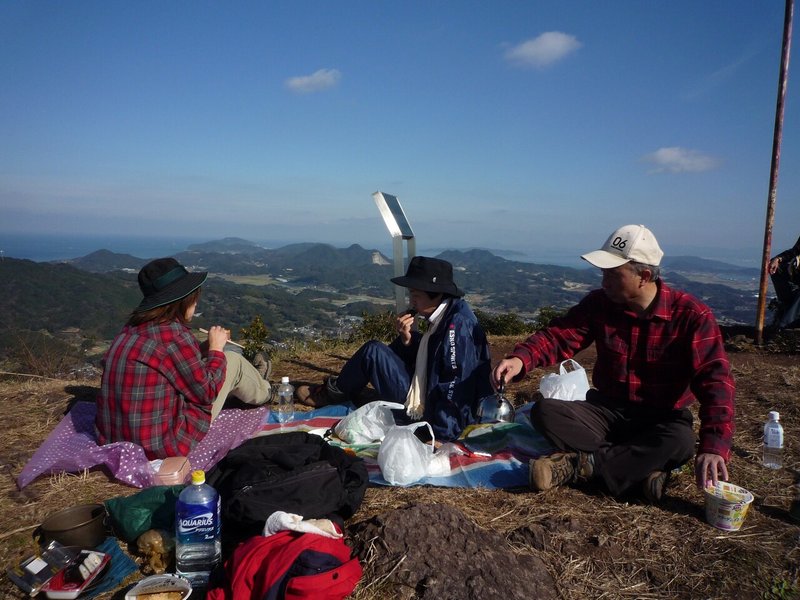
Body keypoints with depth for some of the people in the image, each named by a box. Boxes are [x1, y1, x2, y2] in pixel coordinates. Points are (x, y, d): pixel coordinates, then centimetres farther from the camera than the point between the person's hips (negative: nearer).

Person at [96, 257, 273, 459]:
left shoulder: (132, 329, 1)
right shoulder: (174, 333, -22)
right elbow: (206, 393, -11)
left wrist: (205, 349, 13)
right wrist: (216, 350, 0)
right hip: (166, 448, -7)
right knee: (232, 361, 6)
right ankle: (261, 390, 36)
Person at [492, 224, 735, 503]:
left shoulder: (691, 315, -16)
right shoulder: (599, 303, -6)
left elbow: (714, 379, -24)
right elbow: (559, 335, -11)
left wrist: (714, 447, -38)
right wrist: (521, 359, -35)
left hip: (662, 419, -3)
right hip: (608, 410, 3)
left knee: (680, 441, -38)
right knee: (544, 412, -21)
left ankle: (581, 465, -25)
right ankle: (643, 468, -26)